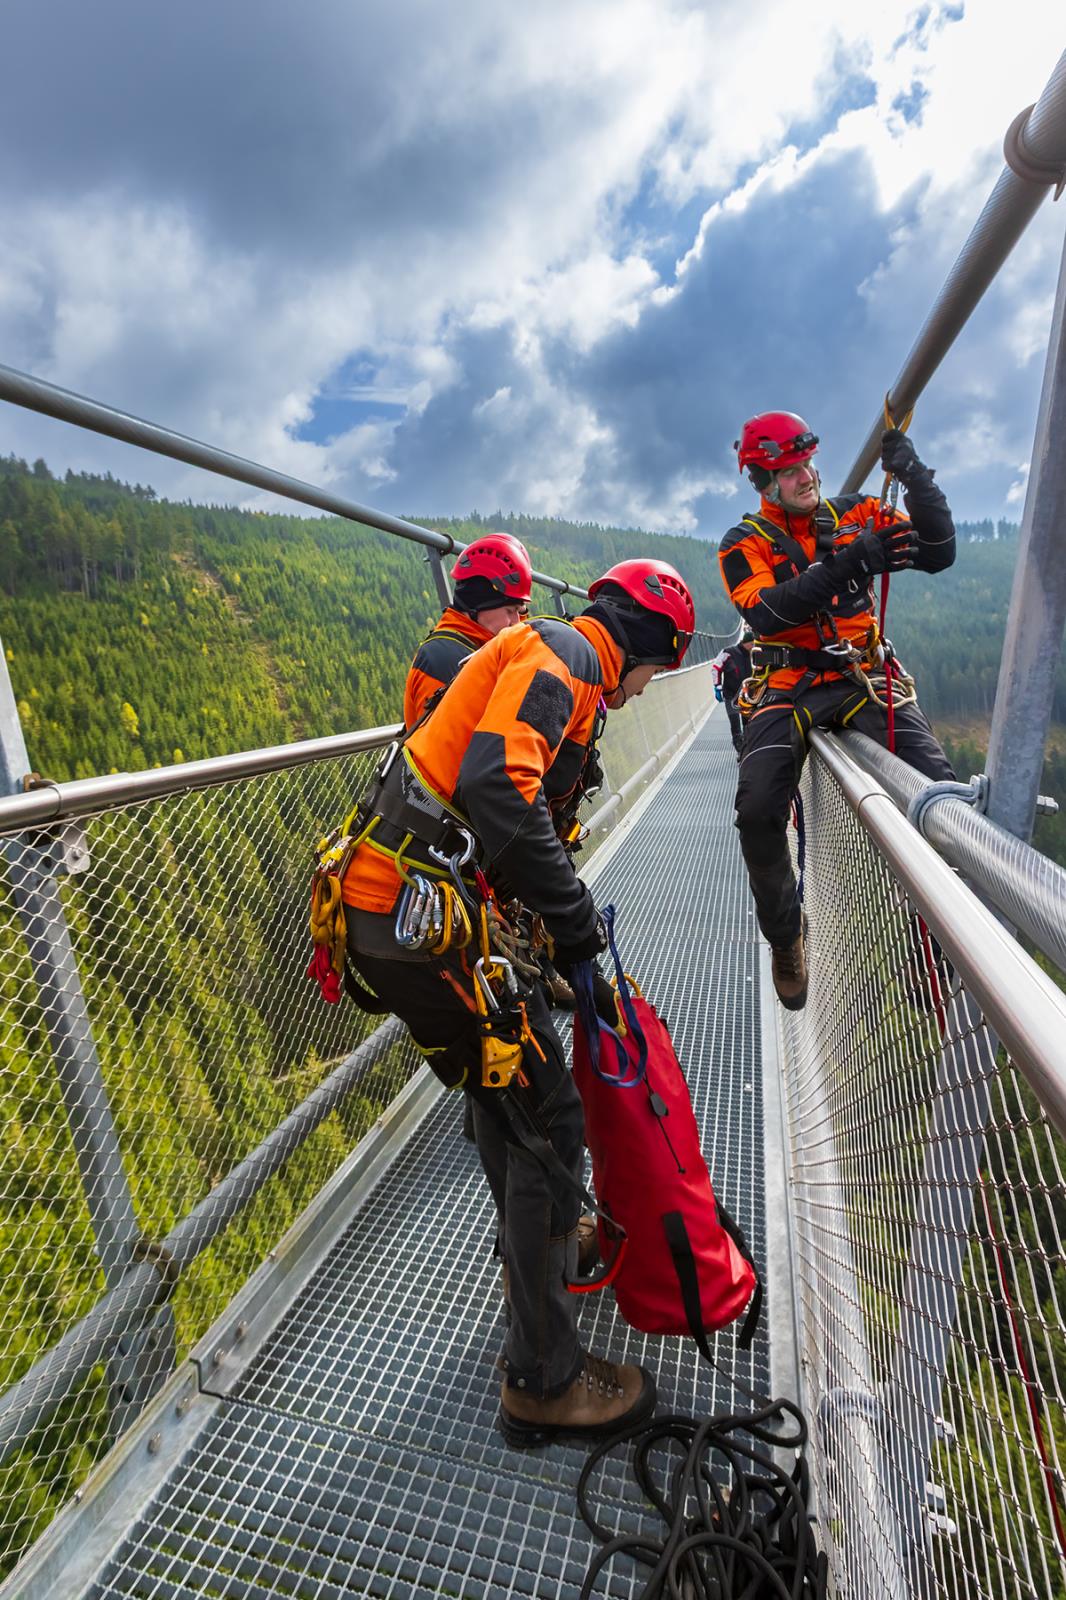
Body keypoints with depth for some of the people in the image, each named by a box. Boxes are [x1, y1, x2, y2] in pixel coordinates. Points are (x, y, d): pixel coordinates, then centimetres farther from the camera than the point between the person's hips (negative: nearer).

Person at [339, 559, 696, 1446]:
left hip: (397, 905, 10)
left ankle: (544, 1240, 51)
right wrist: (576, 915, -19)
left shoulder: (544, 658, 21)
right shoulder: (566, 652, -10)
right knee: (547, 1121, 2)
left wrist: (581, 965, 26)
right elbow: (496, 787, -30)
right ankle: (544, 1383, 20)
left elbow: (528, 807, 25)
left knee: (506, 1087, 27)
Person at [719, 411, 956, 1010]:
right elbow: (766, 613, -17)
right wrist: (849, 564, -26)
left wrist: (914, 475, -10)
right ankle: (786, 937, 5)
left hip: (863, 679, 2)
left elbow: (938, 554, 2)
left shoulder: (856, 514, 11)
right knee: (760, 810, -20)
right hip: (788, 687, -2)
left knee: (937, 786, -19)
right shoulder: (745, 543, 2)